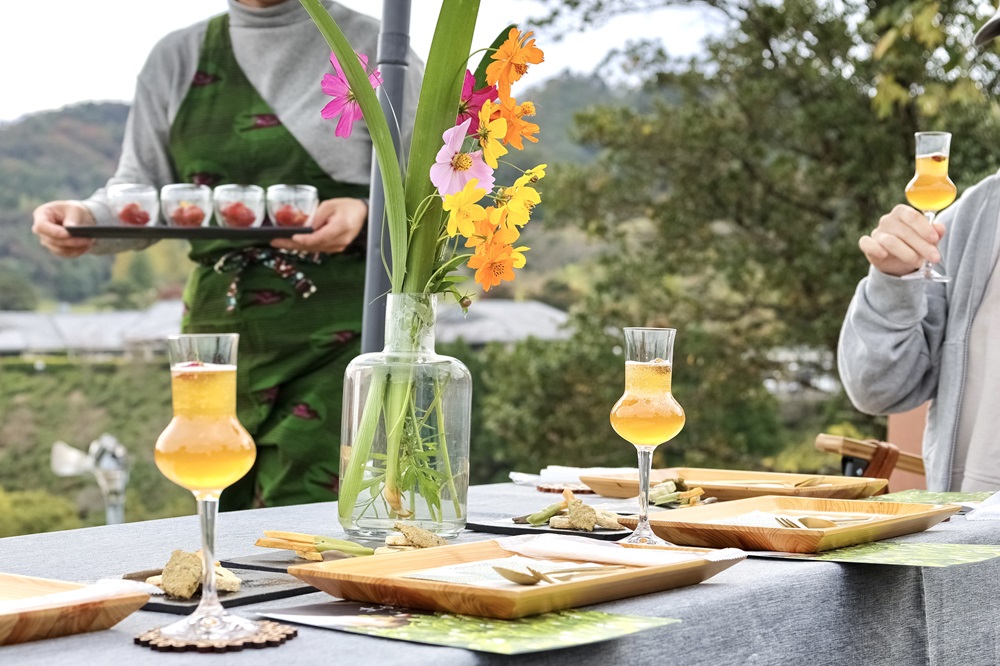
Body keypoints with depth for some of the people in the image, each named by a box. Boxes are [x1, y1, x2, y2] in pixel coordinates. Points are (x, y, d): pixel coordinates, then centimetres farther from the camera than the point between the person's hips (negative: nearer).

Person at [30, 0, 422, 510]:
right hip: (219, 329, 4)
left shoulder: (371, 51, 2)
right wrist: (87, 221, -11)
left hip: (336, 339, -4)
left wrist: (365, 214, -19)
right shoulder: (179, 59, 12)